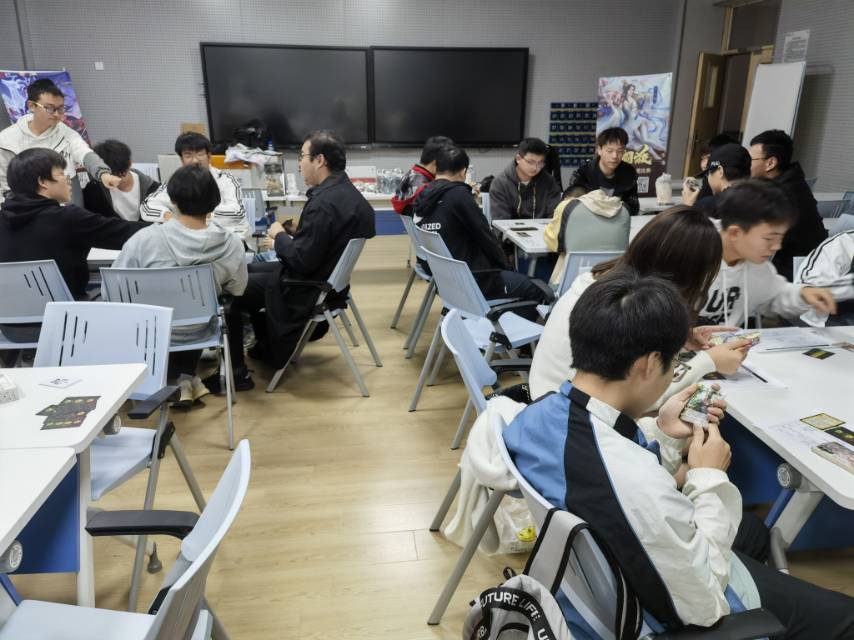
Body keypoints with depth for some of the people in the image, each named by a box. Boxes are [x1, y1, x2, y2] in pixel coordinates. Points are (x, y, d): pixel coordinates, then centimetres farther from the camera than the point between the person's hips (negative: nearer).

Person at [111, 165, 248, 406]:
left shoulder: (145, 239, -26)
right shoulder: (232, 245, -21)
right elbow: (237, 290, -2)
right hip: (199, 331, 1)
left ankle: (181, 379, 29)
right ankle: (187, 377, 32)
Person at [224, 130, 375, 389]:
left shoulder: (323, 204, -29)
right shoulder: (350, 193, 1)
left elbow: (301, 261, -28)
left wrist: (279, 235, -11)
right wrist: (294, 233, 3)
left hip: (306, 289, -10)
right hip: (328, 277, 10)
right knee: (250, 272, 28)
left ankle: (237, 372, 10)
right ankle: (266, 346, 37)